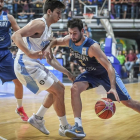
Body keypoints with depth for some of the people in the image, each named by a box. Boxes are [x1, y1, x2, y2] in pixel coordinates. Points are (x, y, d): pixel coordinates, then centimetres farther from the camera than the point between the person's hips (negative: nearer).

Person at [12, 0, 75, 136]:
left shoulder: (48, 31, 17)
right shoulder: (39, 24, -13)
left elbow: (50, 59, 22)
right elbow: (16, 36, -27)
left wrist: (67, 72, 18)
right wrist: (29, 53, -37)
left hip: (33, 65, 10)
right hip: (26, 65, -10)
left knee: (59, 88, 18)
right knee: (59, 91, -7)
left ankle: (37, 118, 23)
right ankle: (64, 127, 5)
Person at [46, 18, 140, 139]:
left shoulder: (92, 46, -35)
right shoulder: (69, 40, -17)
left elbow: (109, 67, -38)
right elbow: (56, 41, 5)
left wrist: (113, 87, -49)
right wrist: (49, 48, -19)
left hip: (106, 73, -5)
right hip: (91, 73, 5)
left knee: (127, 101, -2)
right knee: (75, 89, -23)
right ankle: (78, 127, -24)